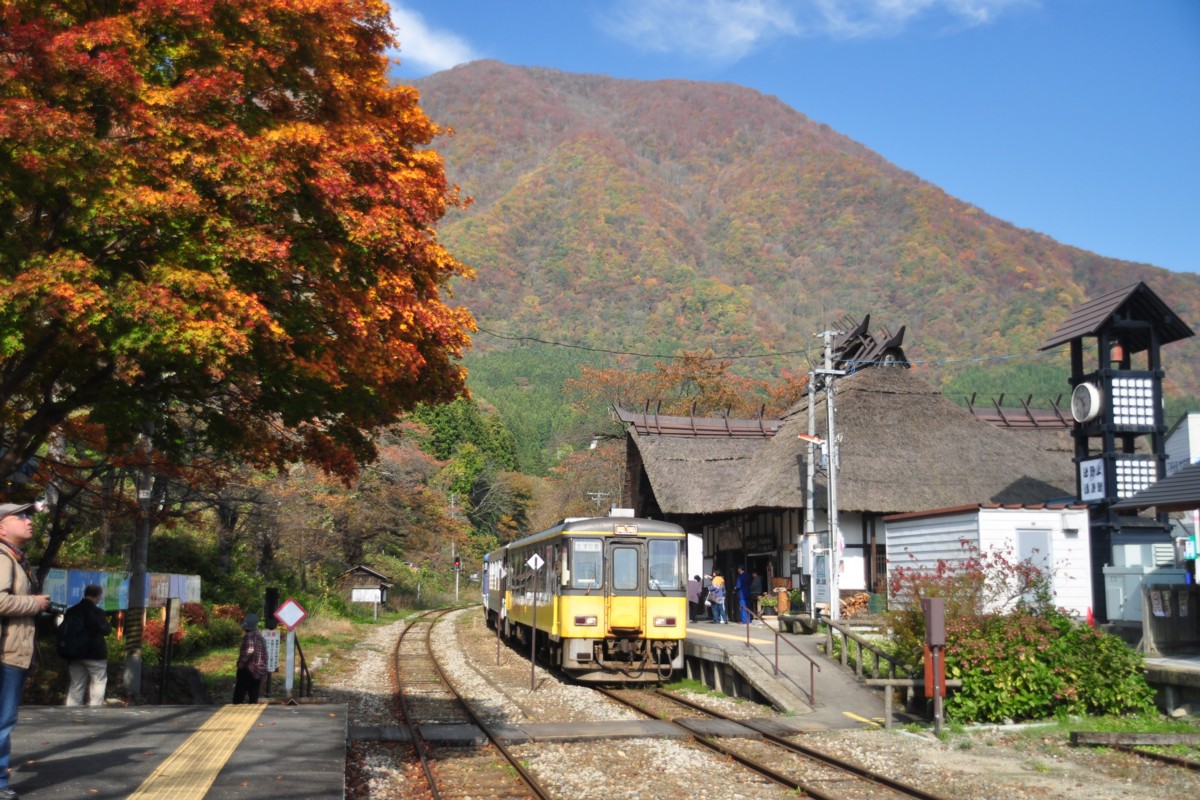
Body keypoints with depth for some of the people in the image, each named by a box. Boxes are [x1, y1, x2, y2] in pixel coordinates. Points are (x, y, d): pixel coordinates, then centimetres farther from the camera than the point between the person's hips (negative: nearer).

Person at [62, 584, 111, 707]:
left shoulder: (71, 611, 6)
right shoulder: (97, 612, -12)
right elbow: (106, 630, -7)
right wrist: (108, 625, 12)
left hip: (75, 653, 6)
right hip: (95, 653, -6)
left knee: (76, 685, 13)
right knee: (98, 683, 4)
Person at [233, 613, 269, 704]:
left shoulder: (249, 636, -10)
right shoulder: (261, 637, 16)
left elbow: (249, 650, -28)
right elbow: (264, 655, 20)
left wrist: (240, 663, -17)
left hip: (248, 670, -8)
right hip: (259, 671, 8)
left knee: (238, 698, -3)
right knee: (253, 699, 9)